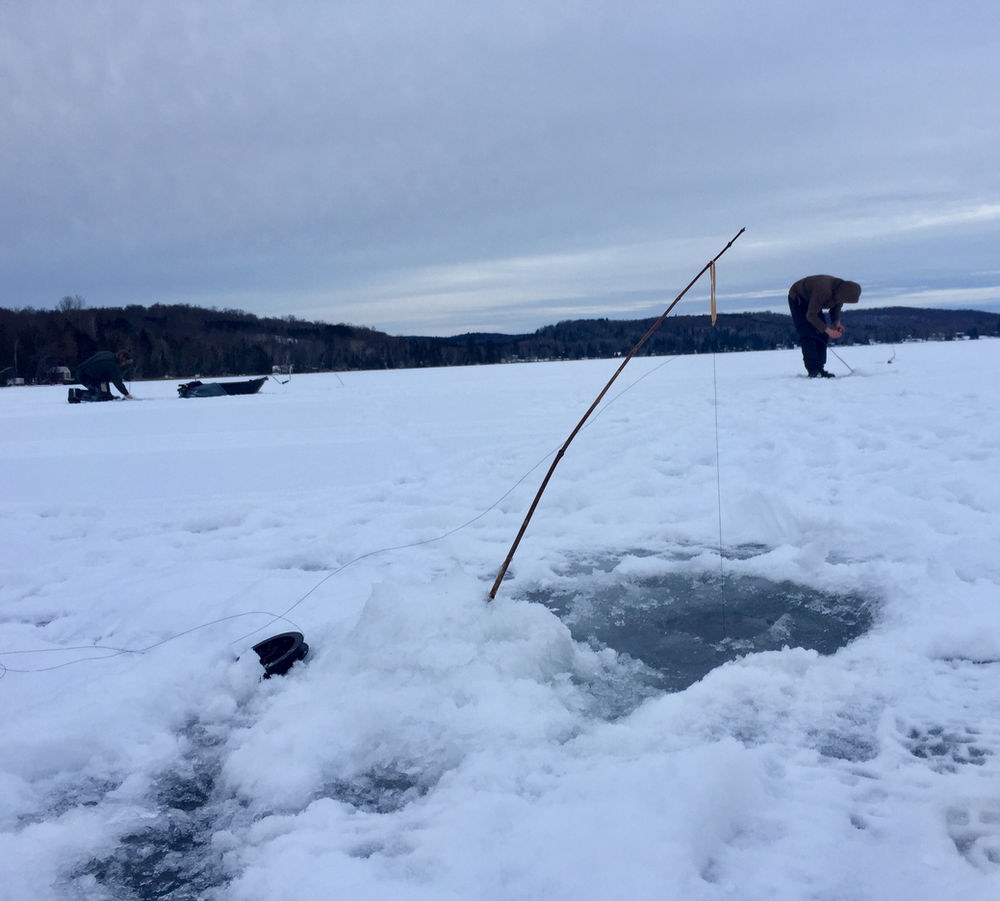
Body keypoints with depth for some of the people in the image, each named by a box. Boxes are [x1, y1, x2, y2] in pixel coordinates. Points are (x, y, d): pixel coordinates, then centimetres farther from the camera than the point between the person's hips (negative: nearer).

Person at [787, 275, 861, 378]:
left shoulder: (841, 291, -16)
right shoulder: (823, 292, -40)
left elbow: (835, 310, 2)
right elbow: (811, 315, -34)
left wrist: (836, 322, -19)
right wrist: (828, 330, -37)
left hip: (811, 301, 8)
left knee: (822, 334, -2)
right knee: (808, 334, -18)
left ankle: (819, 368, 0)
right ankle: (813, 370, -19)